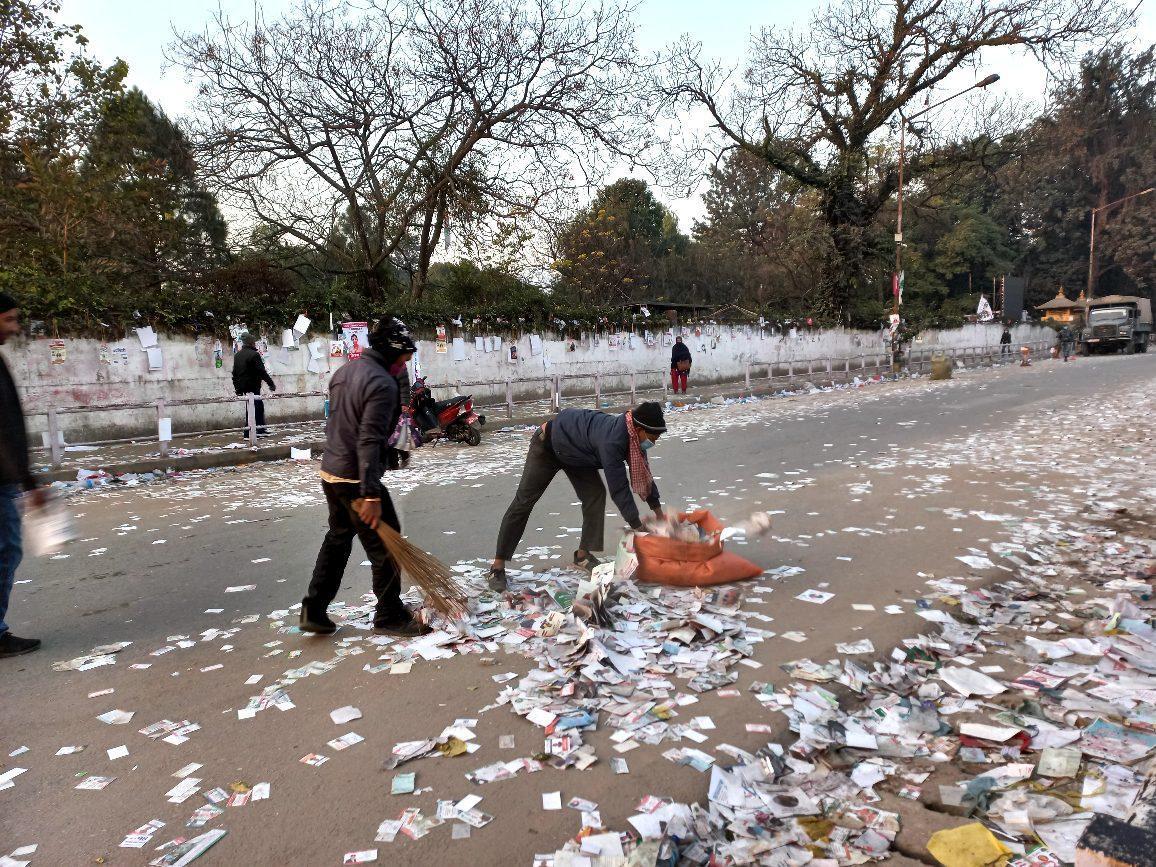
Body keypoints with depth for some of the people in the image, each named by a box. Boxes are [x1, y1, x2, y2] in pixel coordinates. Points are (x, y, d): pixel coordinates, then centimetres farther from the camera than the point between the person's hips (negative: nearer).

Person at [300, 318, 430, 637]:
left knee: (337, 539, 21)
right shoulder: (382, 383, -19)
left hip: (329, 472, 9)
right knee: (385, 546, 2)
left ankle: (314, 611, 24)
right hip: (356, 479, -9)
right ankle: (389, 616, 13)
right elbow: (370, 441, -26)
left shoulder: (344, 371, 11)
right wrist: (371, 494, -27)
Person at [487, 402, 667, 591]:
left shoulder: (632, 436, -15)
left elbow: (644, 474, -2)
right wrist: (639, 529, -34)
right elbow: (619, 490, -40)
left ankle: (583, 554, 4)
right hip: (548, 446, -8)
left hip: (575, 453, 8)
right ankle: (498, 566, -1)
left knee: (595, 494, -7)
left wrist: (659, 512, 0)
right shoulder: (612, 442, -41)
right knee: (523, 502, -6)